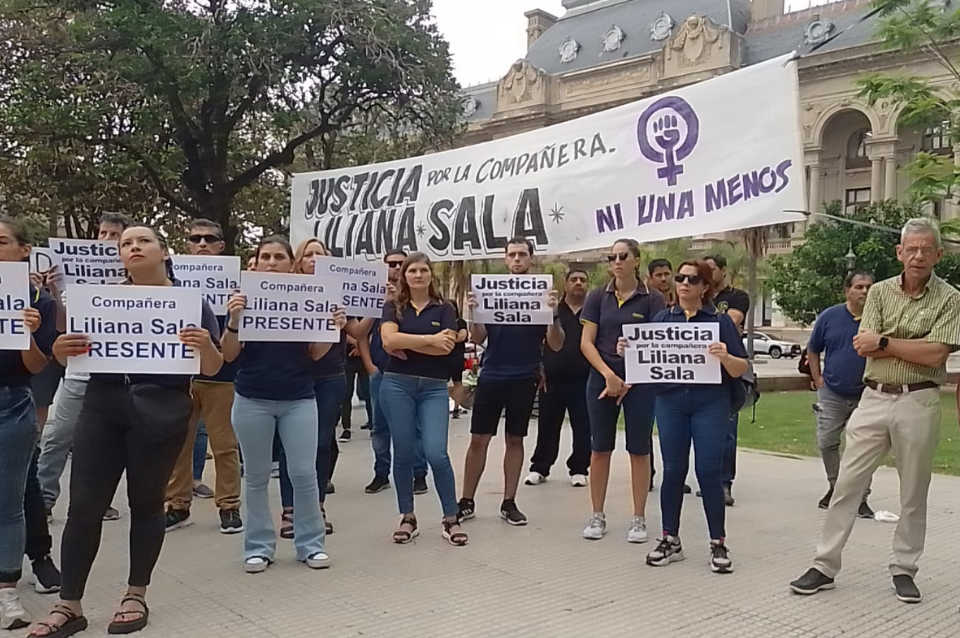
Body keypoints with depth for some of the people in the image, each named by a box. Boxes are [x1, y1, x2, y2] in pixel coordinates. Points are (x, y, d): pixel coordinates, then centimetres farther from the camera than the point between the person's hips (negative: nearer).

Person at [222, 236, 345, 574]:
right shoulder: (245, 299, -1)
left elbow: (315, 353, 4)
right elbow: (229, 355, -4)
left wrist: (334, 328, -14)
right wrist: (233, 321, -22)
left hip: (299, 400, 1)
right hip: (253, 400, 0)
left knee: (304, 474, 0)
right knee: (256, 475, 7)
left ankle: (311, 544, 13)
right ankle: (259, 547, 18)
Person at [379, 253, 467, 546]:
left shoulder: (444, 309, 6)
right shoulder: (393, 307, 6)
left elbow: (446, 347, -9)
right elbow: (389, 340, -12)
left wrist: (404, 343, -8)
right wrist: (430, 339, -12)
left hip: (434, 388, -1)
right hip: (397, 384, 1)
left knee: (436, 453, -10)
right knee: (403, 453, 5)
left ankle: (451, 519, 3)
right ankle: (407, 518, 18)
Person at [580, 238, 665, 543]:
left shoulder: (652, 299, -1)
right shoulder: (597, 297, 4)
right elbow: (586, 342, -1)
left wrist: (628, 382, -10)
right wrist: (609, 374, -13)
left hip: (639, 382, -2)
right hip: (601, 379, 2)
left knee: (639, 449, 3)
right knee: (600, 448, 6)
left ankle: (639, 518, 13)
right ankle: (597, 516, 16)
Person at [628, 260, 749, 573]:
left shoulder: (720, 321, 1)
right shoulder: (661, 319, 9)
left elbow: (740, 370, -2)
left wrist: (725, 357, -23)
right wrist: (628, 351, -9)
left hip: (710, 403, -2)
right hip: (670, 401, 3)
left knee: (708, 471, -2)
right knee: (673, 471, 6)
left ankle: (718, 543, 10)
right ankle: (670, 540, 17)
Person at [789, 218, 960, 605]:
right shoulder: (880, 292, 7)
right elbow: (864, 348, -3)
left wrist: (885, 342, -8)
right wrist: (914, 345, -8)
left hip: (919, 403, -2)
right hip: (874, 398, 2)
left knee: (913, 493, 9)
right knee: (847, 484, 3)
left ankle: (904, 569, 24)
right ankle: (824, 566, 10)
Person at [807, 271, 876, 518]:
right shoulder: (829, 316, -4)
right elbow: (813, 351, 8)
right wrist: (818, 380, 1)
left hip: (866, 396, -2)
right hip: (832, 394, 2)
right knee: (826, 443, 7)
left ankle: (861, 498, 12)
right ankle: (835, 487, 28)